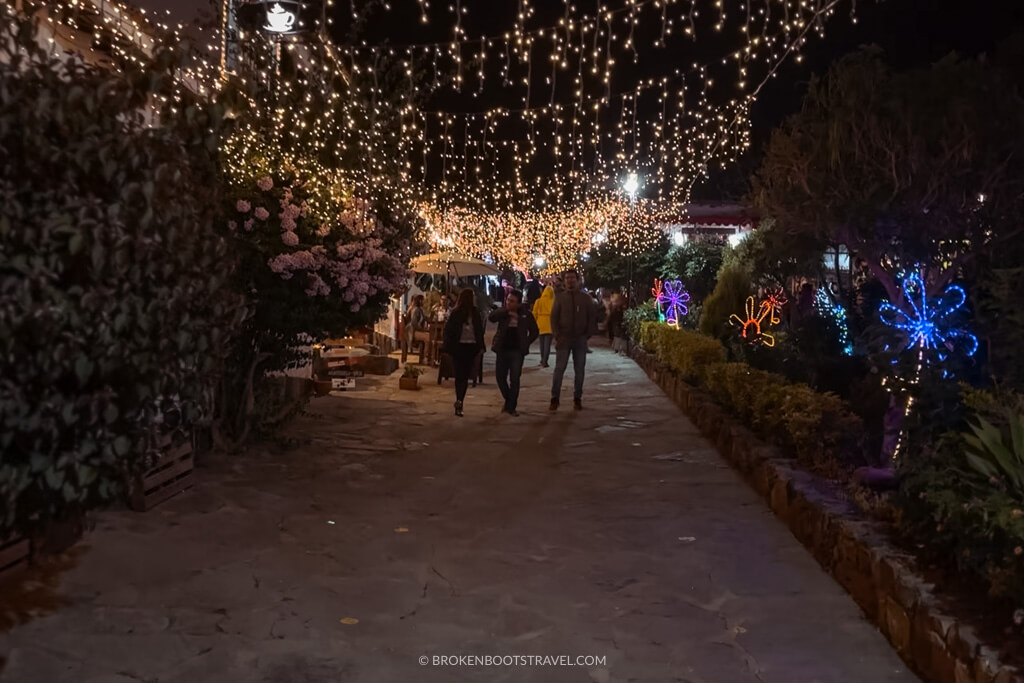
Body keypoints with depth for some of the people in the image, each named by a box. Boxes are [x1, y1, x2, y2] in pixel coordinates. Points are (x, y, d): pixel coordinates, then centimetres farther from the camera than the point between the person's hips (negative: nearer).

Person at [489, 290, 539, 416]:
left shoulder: (525, 314, 0)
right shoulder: (503, 312, 3)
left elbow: (534, 331, 9)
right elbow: (492, 317, -18)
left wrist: (526, 344, 0)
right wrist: (507, 313, -24)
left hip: (517, 351, -2)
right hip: (502, 349, 2)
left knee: (514, 379, -6)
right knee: (500, 377, 7)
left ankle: (511, 407, 4)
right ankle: (508, 400, 30)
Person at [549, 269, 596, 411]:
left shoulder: (585, 298, 7)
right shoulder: (560, 297, 6)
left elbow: (592, 317, 7)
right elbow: (554, 317, 4)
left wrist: (588, 334, -3)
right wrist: (557, 335, -6)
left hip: (580, 339, 1)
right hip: (563, 339, -1)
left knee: (580, 370, 5)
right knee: (559, 369, -4)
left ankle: (577, 399, 14)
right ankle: (554, 398, 3)